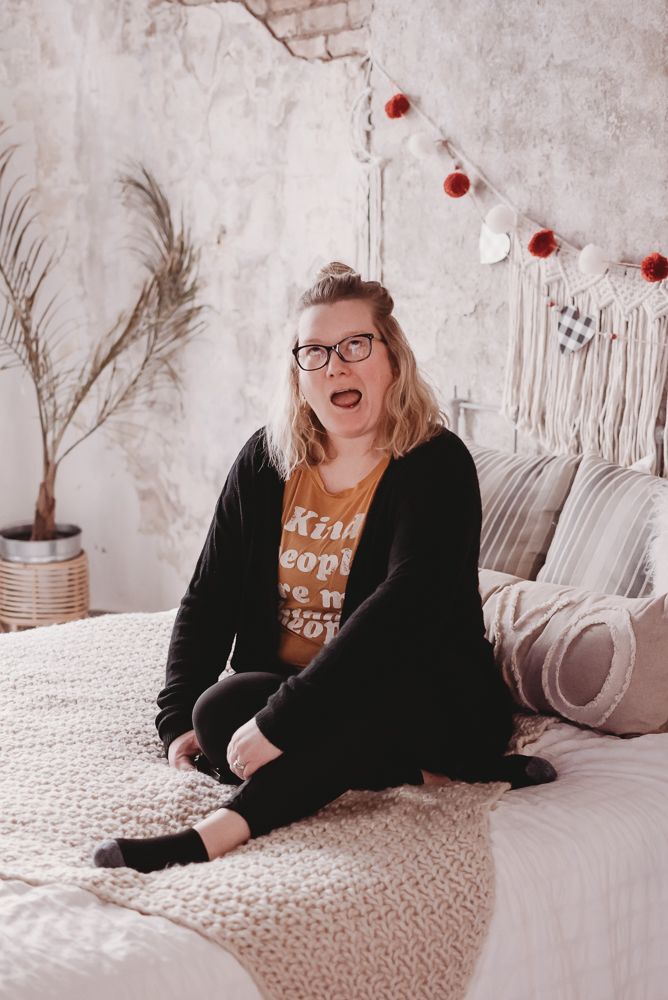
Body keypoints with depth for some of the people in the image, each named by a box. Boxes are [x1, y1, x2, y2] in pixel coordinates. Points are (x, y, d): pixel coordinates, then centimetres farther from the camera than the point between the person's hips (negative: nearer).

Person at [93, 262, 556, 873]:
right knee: (218, 711, -27)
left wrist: (281, 719, -34)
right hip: (290, 687, 5)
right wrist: (178, 720, -7)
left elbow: (399, 612, -28)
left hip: (431, 703, -5)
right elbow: (209, 598, 7)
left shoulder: (437, 464, -14)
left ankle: (219, 833, -40)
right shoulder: (266, 460, 4)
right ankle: (431, 774, -24)